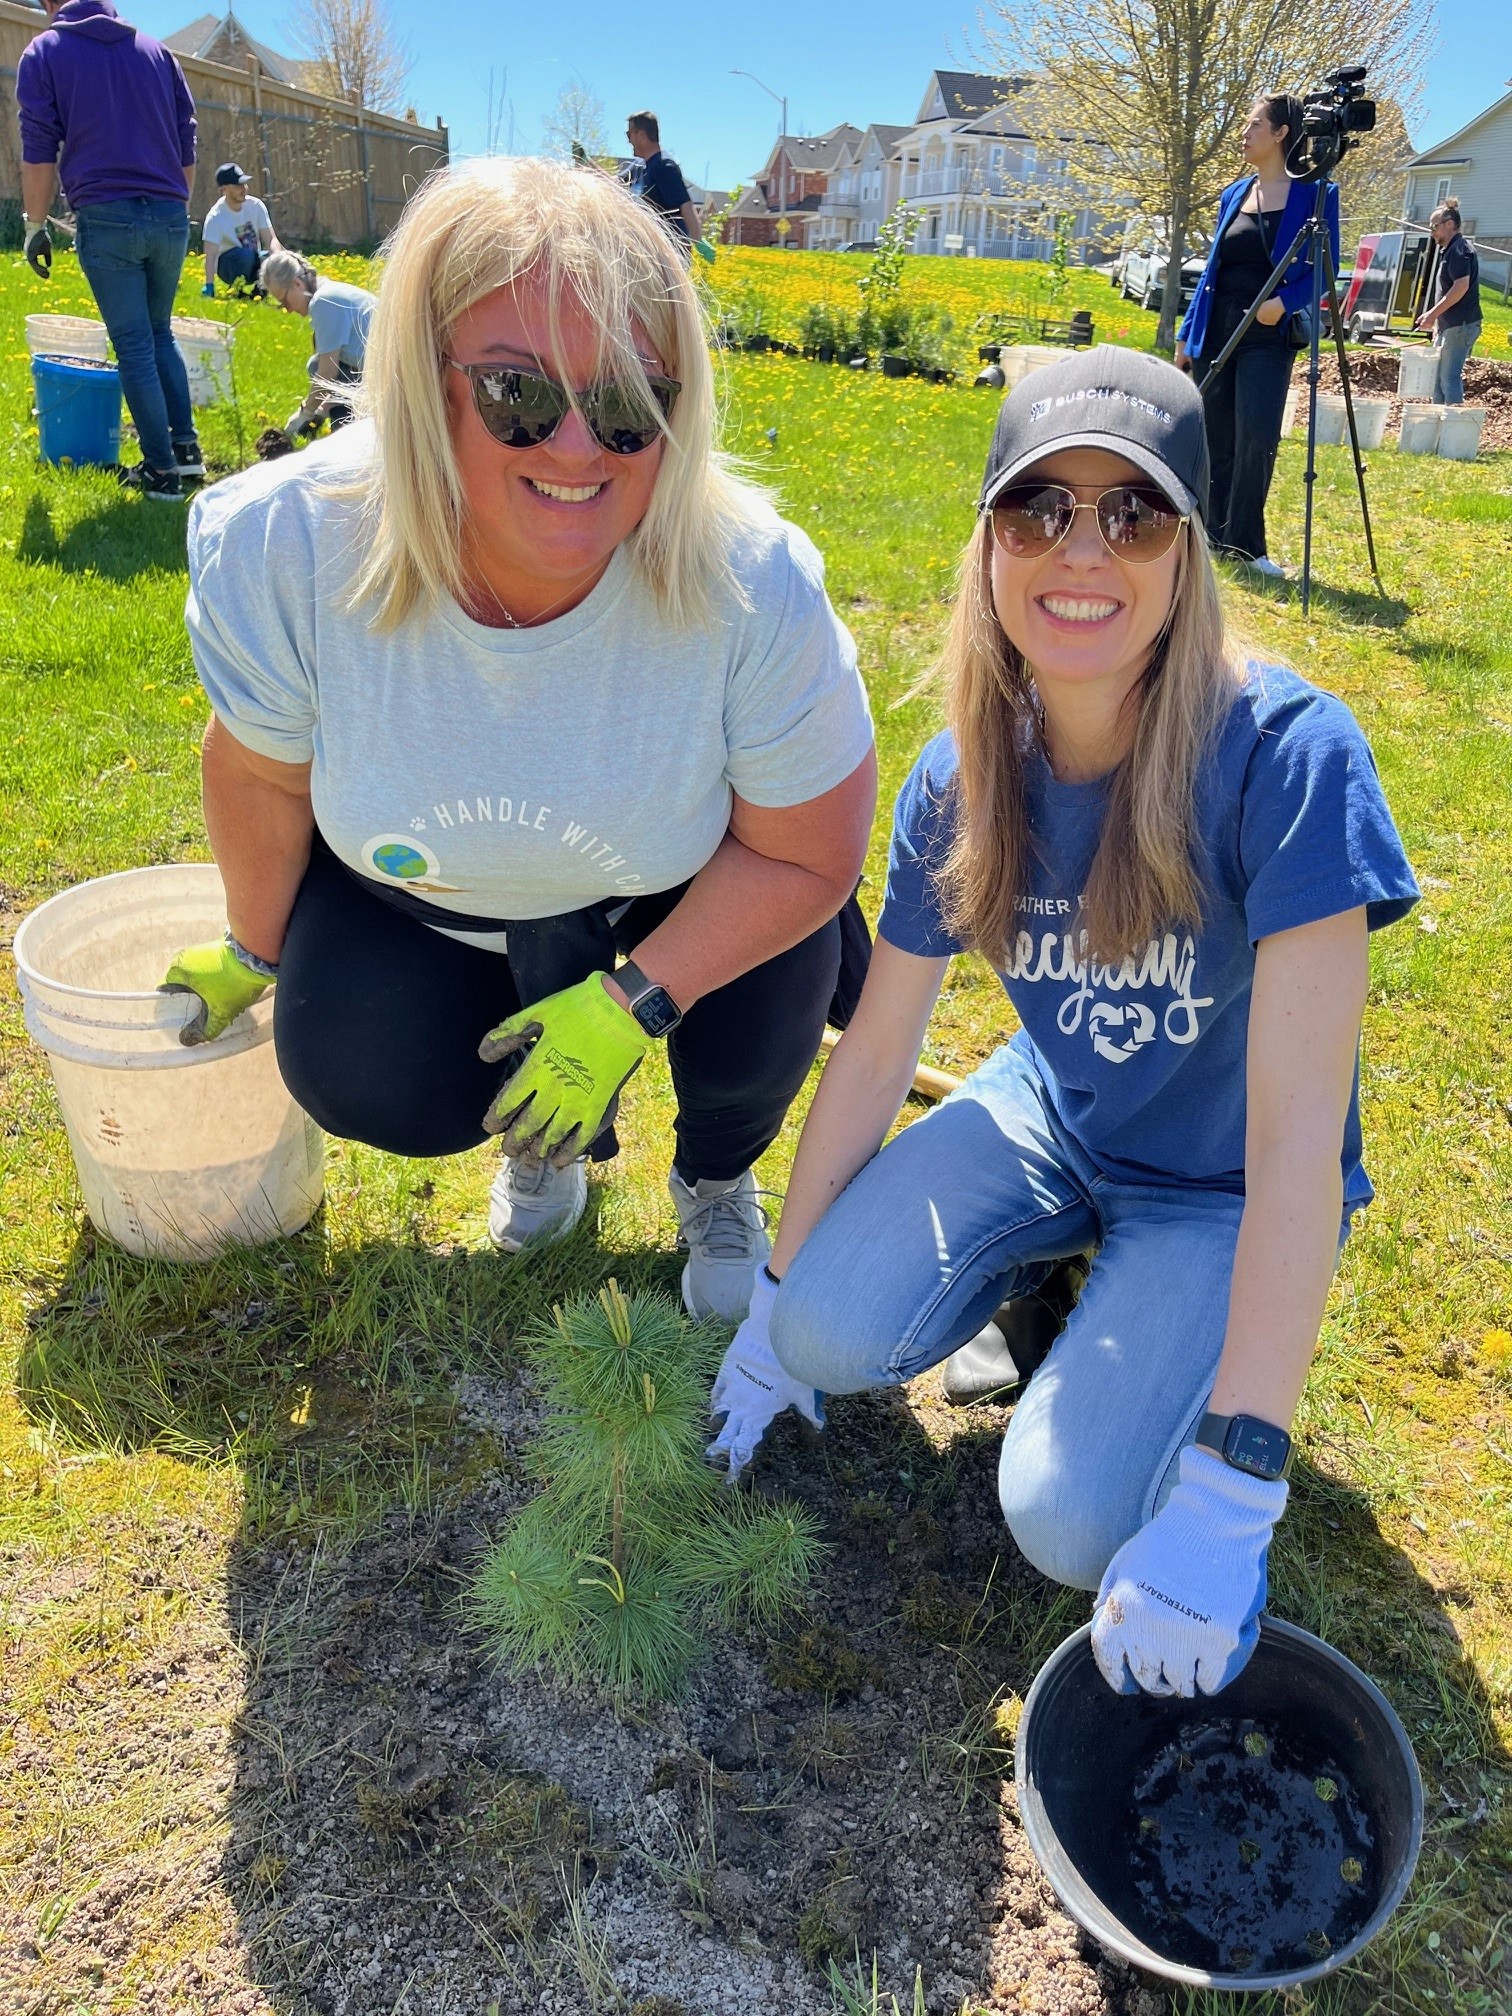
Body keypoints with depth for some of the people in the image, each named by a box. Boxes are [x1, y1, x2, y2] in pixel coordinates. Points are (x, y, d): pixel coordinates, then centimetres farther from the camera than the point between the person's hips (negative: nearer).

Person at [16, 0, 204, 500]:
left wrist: (35, 224, 9)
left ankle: (162, 470, -1)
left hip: (106, 217, -3)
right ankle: (186, 447, 12)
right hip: (169, 215, 3)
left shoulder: (44, 52, 7)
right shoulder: (157, 50, 16)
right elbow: (186, 144, 15)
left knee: (134, 347, 0)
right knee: (160, 333, 18)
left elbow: (39, 151, 1)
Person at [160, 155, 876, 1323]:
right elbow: (261, 772, -9)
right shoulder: (283, 550, -30)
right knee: (365, 1084, -16)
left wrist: (631, 1004, -26)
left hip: (687, 897, -1)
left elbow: (807, 856, -19)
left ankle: (717, 1181, 18)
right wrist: (256, 951, 7)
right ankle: (554, 1135, 22)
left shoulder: (755, 591, -33)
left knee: (748, 1044, -23)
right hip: (422, 890, 2)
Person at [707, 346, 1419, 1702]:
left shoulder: (1285, 755, -30)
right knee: (833, 1335, -18)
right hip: (1055, 1116, 4)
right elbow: (877, 1047, -6)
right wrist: (774, 1306, 1)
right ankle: (1048, 1256, 13)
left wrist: (1229, 1495, -34)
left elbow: (1298, 1132, -32)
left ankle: (1164, 1315, 12)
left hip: (1228, 1187, -3)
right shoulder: (962, 779, -14)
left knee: (1072, 1520, -20)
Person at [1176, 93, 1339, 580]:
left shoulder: (1314, 192, -2)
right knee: (1216, 437, 6)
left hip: (1268, 333, -5)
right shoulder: (1234, 194, 13)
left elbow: (1324, 267, -4)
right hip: (1216, 330, 5)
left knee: (1256, 438, -12)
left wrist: (1284, 303, -22)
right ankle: (1216, 534, 15)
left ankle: (1244, 542, -6)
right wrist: (1186, 334, 13)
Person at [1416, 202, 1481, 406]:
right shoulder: (1449, 250, 20)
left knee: (1450, 378, -14)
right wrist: (1437, 321, 21)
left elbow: (1461, 286, -22)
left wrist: (1433, 314, -20)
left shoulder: (1459, 249, -11)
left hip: (1460, 325, -11)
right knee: (1440, 379, 12)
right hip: (1449, 325, 11)